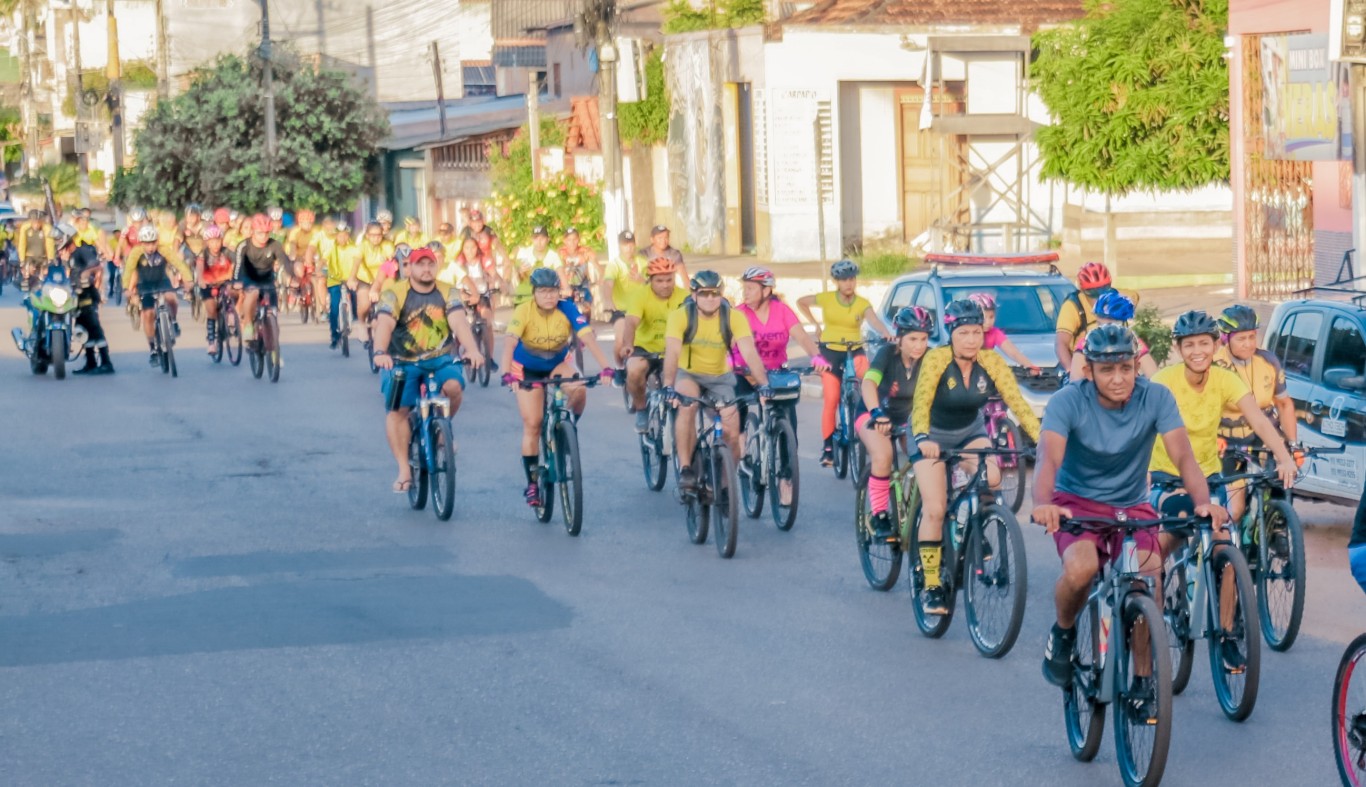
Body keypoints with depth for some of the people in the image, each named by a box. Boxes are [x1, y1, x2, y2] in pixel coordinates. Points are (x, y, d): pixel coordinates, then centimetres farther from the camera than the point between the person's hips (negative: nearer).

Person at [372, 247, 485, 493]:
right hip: (403, 362, -1)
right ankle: (404, 470, -7)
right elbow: (384, 324, -22)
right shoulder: (394, 294, -6)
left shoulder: (447, 294, -1)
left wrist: (472, 350, -36)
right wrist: (380, 352, -42)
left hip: (441, 359, 1)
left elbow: (458, 321, -17)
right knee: (398, 410, -13)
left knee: (453, 386, -29)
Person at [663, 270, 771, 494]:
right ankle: (685, 469, -27)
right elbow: (672, 352, -32)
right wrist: (668, 386, -46)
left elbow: (749, 353, -28)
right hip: (688, 374, -2)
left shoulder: (734, 317, -19)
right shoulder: (681, 316, -21)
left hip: (720, 377, 2)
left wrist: (763, 384, -42)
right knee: (687, 406, -34)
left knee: (732, 433, -11)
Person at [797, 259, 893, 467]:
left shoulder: (862, 303, -7)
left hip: (854, 350, 0)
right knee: (831, 399, -5)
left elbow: (874, 320, -26)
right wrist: (815, 323, 3)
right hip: (830, 351, 0)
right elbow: (801, 302, 10)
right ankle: (828, 447, 4)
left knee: (864, 372, -34)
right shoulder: (826, 299, -5)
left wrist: (886, 333, -45)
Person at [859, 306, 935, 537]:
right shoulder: (888, 353, -24)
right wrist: (877, 414, -57)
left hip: (909, 419, 3)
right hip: (876, 417, -3)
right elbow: (869, 382, -40)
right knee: (882, 456, -30)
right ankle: (879, 517, -16)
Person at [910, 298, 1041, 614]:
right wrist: (923, 439, -54)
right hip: (933, 436, -3)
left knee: (991, 478, -27)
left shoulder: (991, 362, -18)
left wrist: (1042, 438, -36)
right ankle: (931, 586, -3)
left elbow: (1017, 402, -23)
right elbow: (921, 403, -35)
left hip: (971, 432, 3)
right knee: (935, 509, -15)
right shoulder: (936, 359, -26)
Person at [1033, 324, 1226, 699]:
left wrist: (1203, 501, -43)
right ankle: (1063, 633, 1)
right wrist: (1042, 504, -56)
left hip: (1132, 506, 2)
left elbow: (1183, 456, -23)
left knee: (1149, 582, -23)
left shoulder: (1156, 398, -15)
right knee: (1081, 568, -32)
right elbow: (1049, 457, -35)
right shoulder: (1068, 401, -20)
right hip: (1077, 502, -2)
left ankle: (1144, 681, -4)